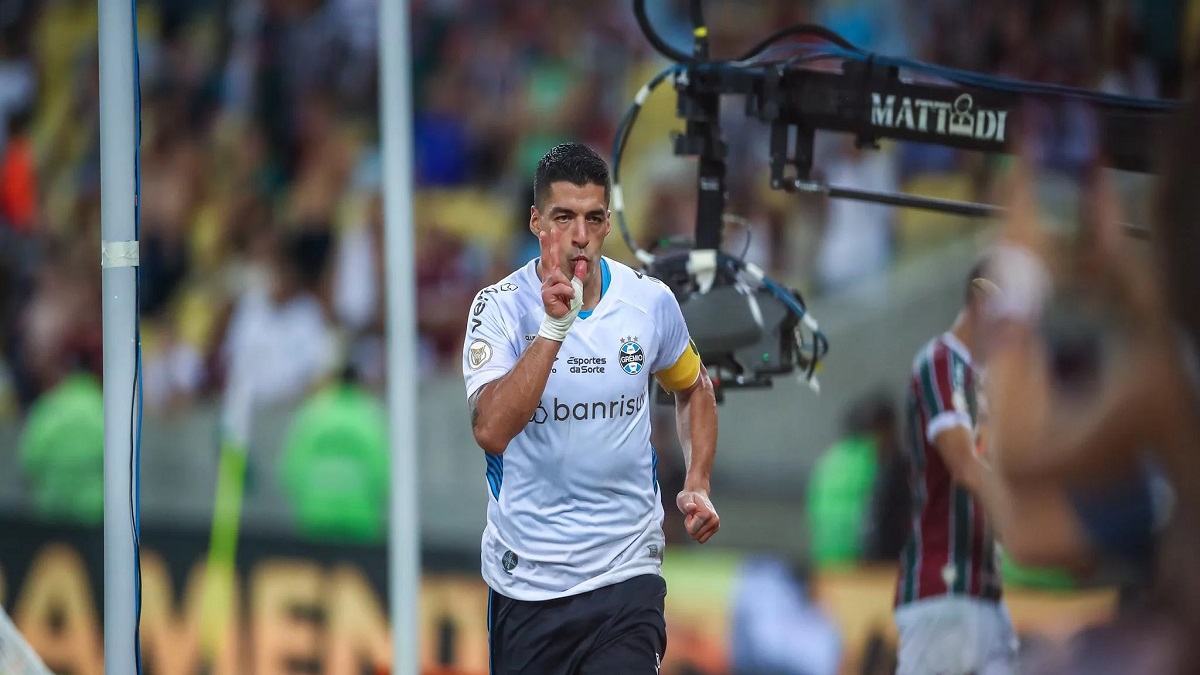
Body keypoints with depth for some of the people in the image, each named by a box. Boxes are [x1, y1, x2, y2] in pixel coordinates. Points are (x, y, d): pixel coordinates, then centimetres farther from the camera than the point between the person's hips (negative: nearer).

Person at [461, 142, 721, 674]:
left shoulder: (651, 301, -1)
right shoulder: (500, 306, -10)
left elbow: (693, 388, 20)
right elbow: (491, 431, -25)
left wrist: (697, 485, 6)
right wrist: (553, 327, -30)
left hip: (627, 573, 1)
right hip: (524, 583, 0)